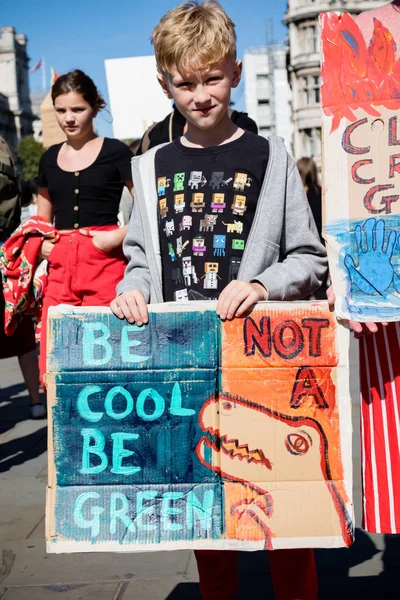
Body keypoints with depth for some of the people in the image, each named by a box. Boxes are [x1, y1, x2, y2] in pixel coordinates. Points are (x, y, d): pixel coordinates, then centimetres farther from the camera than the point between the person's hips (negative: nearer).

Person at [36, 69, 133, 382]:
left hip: (104, 263, -5)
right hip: (60, 265, 5)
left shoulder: (115, 152, 1)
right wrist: (41, 242, 7)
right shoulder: (50, 158, 16)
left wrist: (119, 236, -15)